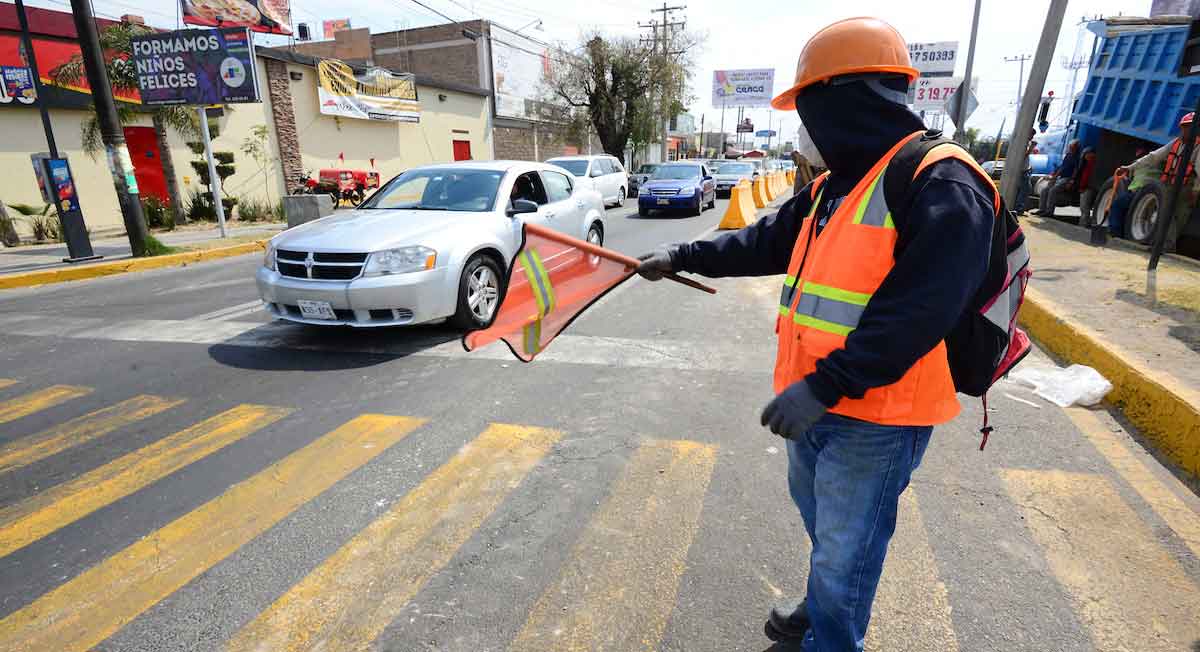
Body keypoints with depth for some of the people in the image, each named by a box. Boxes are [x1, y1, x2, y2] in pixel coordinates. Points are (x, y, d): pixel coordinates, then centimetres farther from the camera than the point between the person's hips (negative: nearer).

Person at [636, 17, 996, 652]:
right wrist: (681, 256, 15)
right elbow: (764, 243, 16)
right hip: (815, 403, 9)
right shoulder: (832, 186, 9)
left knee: (843, 554, 8)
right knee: (820, 522, 28)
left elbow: (916, 313, -27)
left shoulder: (943, 187, -19)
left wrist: (824, 385, -29)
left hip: (876, 418, -9)